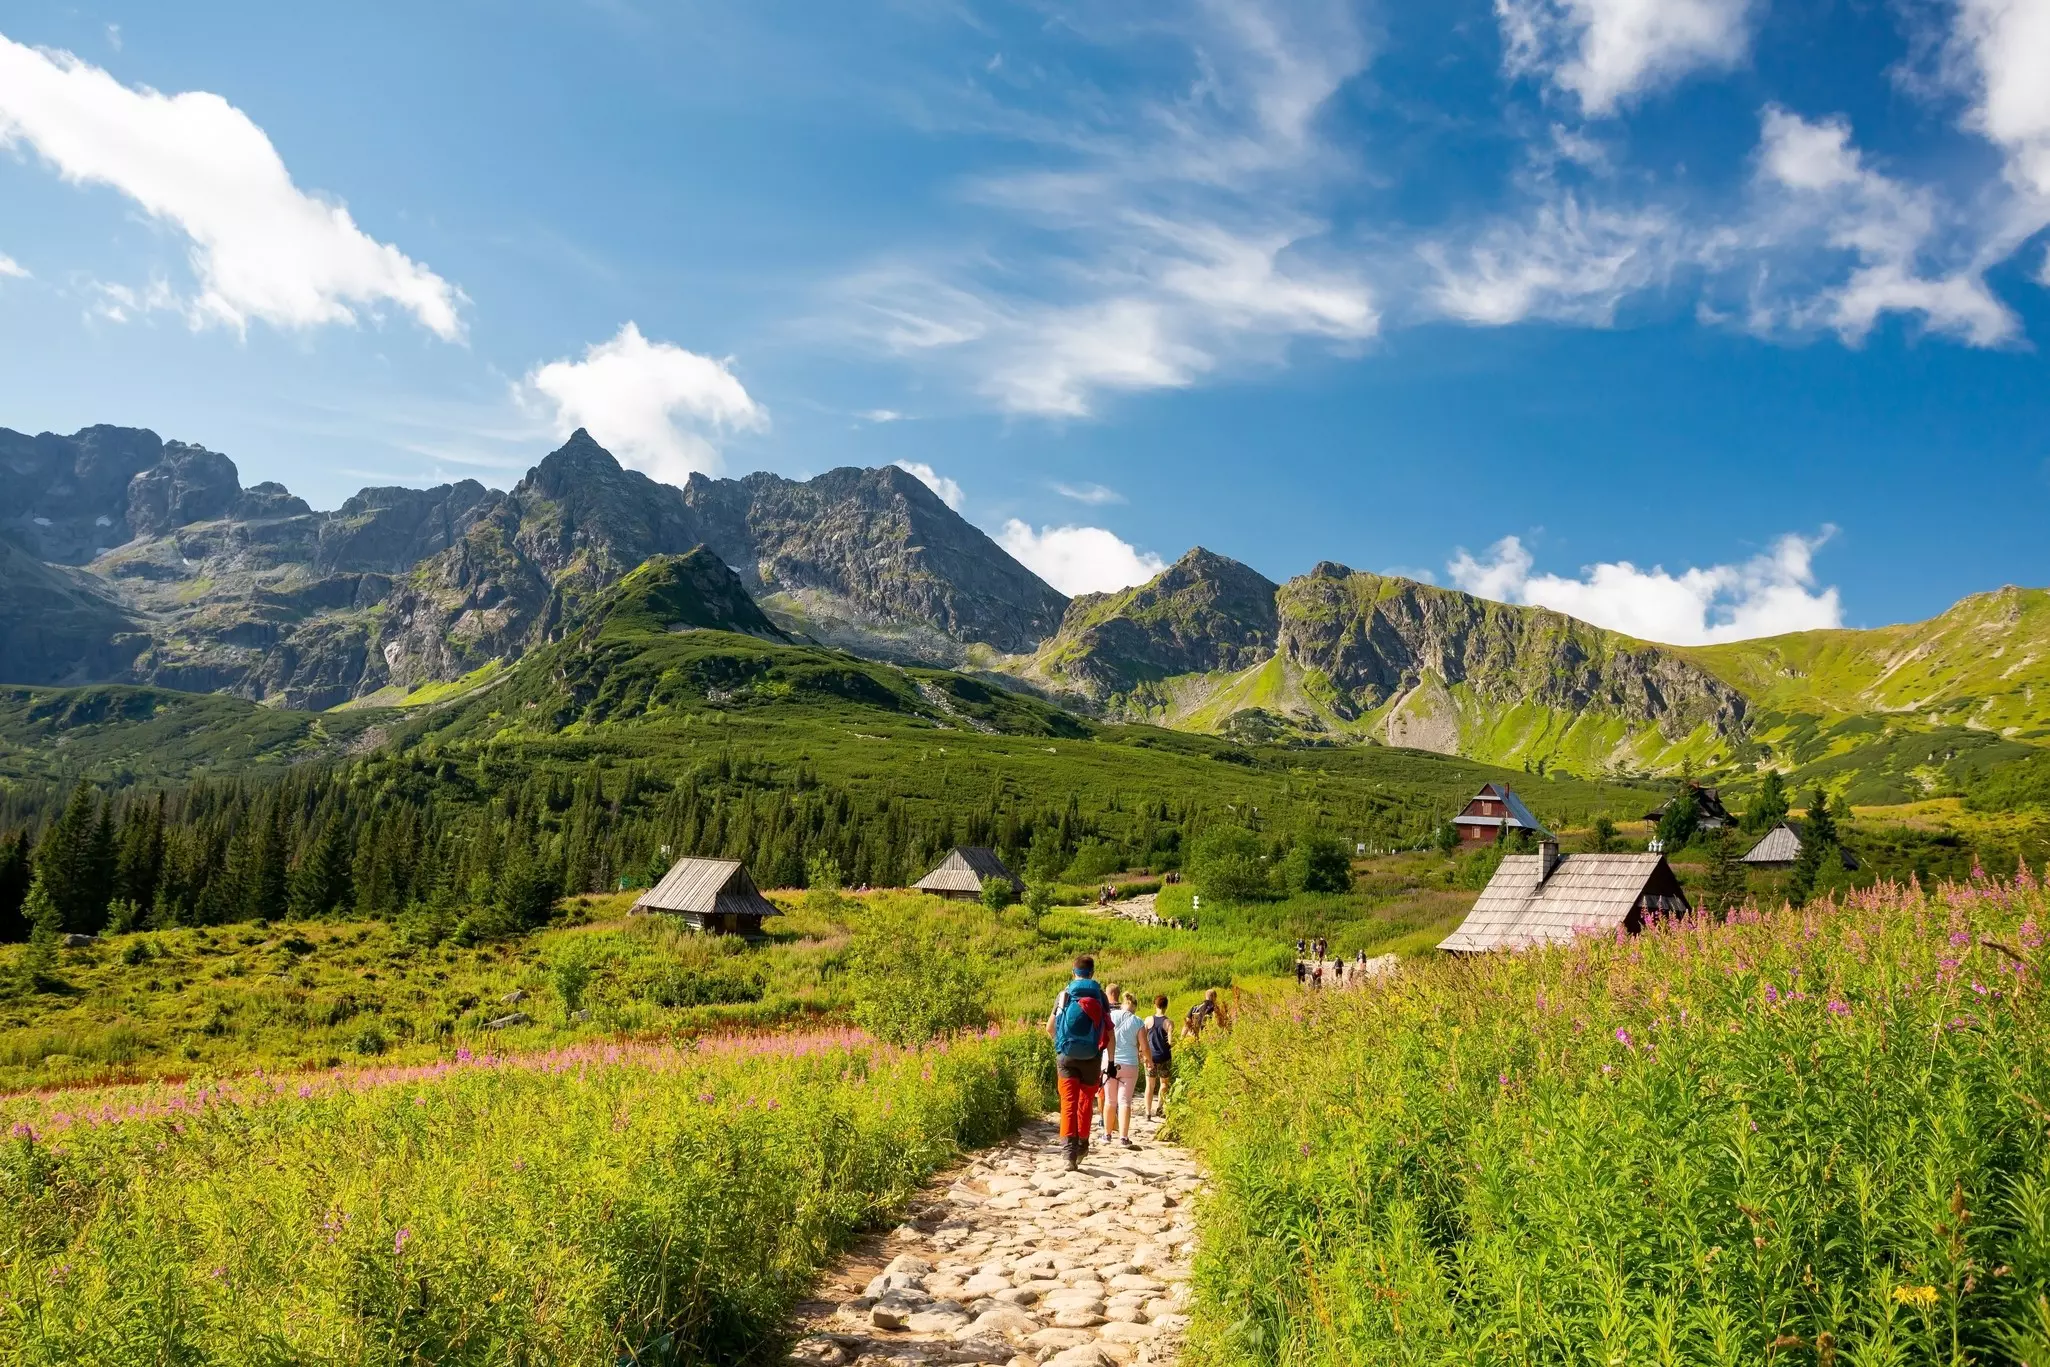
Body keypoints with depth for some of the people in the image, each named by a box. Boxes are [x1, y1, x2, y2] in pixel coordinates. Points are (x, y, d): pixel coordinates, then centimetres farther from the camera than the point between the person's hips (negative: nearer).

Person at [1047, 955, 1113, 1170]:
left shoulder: (1064, 994, 1)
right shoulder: (1100, 996, 0)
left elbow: (1050, 1027, 2)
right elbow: (1109, 1032, -2)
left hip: (1066, 1056, -1)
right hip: (1091, 1056, 1)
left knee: (1068, 1102, -2)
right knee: (1086, 1102, 16)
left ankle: (1069, 1146, -16)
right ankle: (1082, 1144, 28)